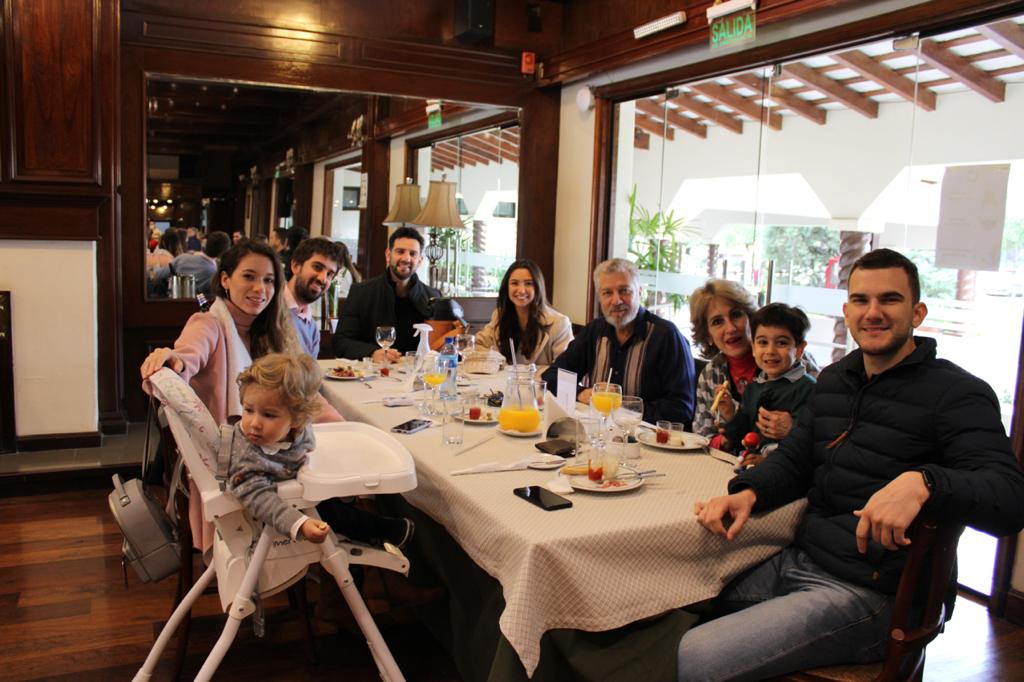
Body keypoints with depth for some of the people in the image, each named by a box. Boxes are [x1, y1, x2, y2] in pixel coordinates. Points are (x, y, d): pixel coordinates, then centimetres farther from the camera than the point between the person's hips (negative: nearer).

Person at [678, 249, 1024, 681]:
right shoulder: (833, 379, 13)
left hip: (869, 593, -7)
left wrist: (922, 481, -40)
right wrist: (747, 493, -6)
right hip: (797, 559, 7)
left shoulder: (957, 393, -9)